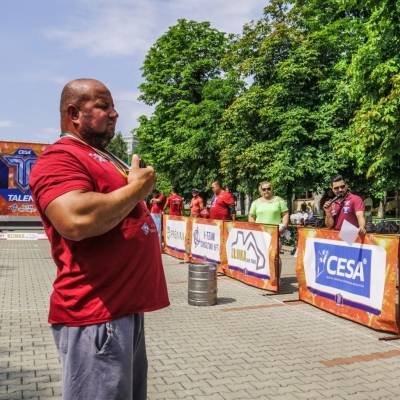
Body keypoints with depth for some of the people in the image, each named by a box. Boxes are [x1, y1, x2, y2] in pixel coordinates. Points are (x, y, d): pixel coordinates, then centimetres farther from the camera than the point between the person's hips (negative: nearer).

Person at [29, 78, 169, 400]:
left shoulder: (104, 159, 19)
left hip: (125, 307, 10)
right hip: (96, 314, -10)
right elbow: (77, 221, -31)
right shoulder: (60, 158, -12)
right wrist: (136, 188, -18)